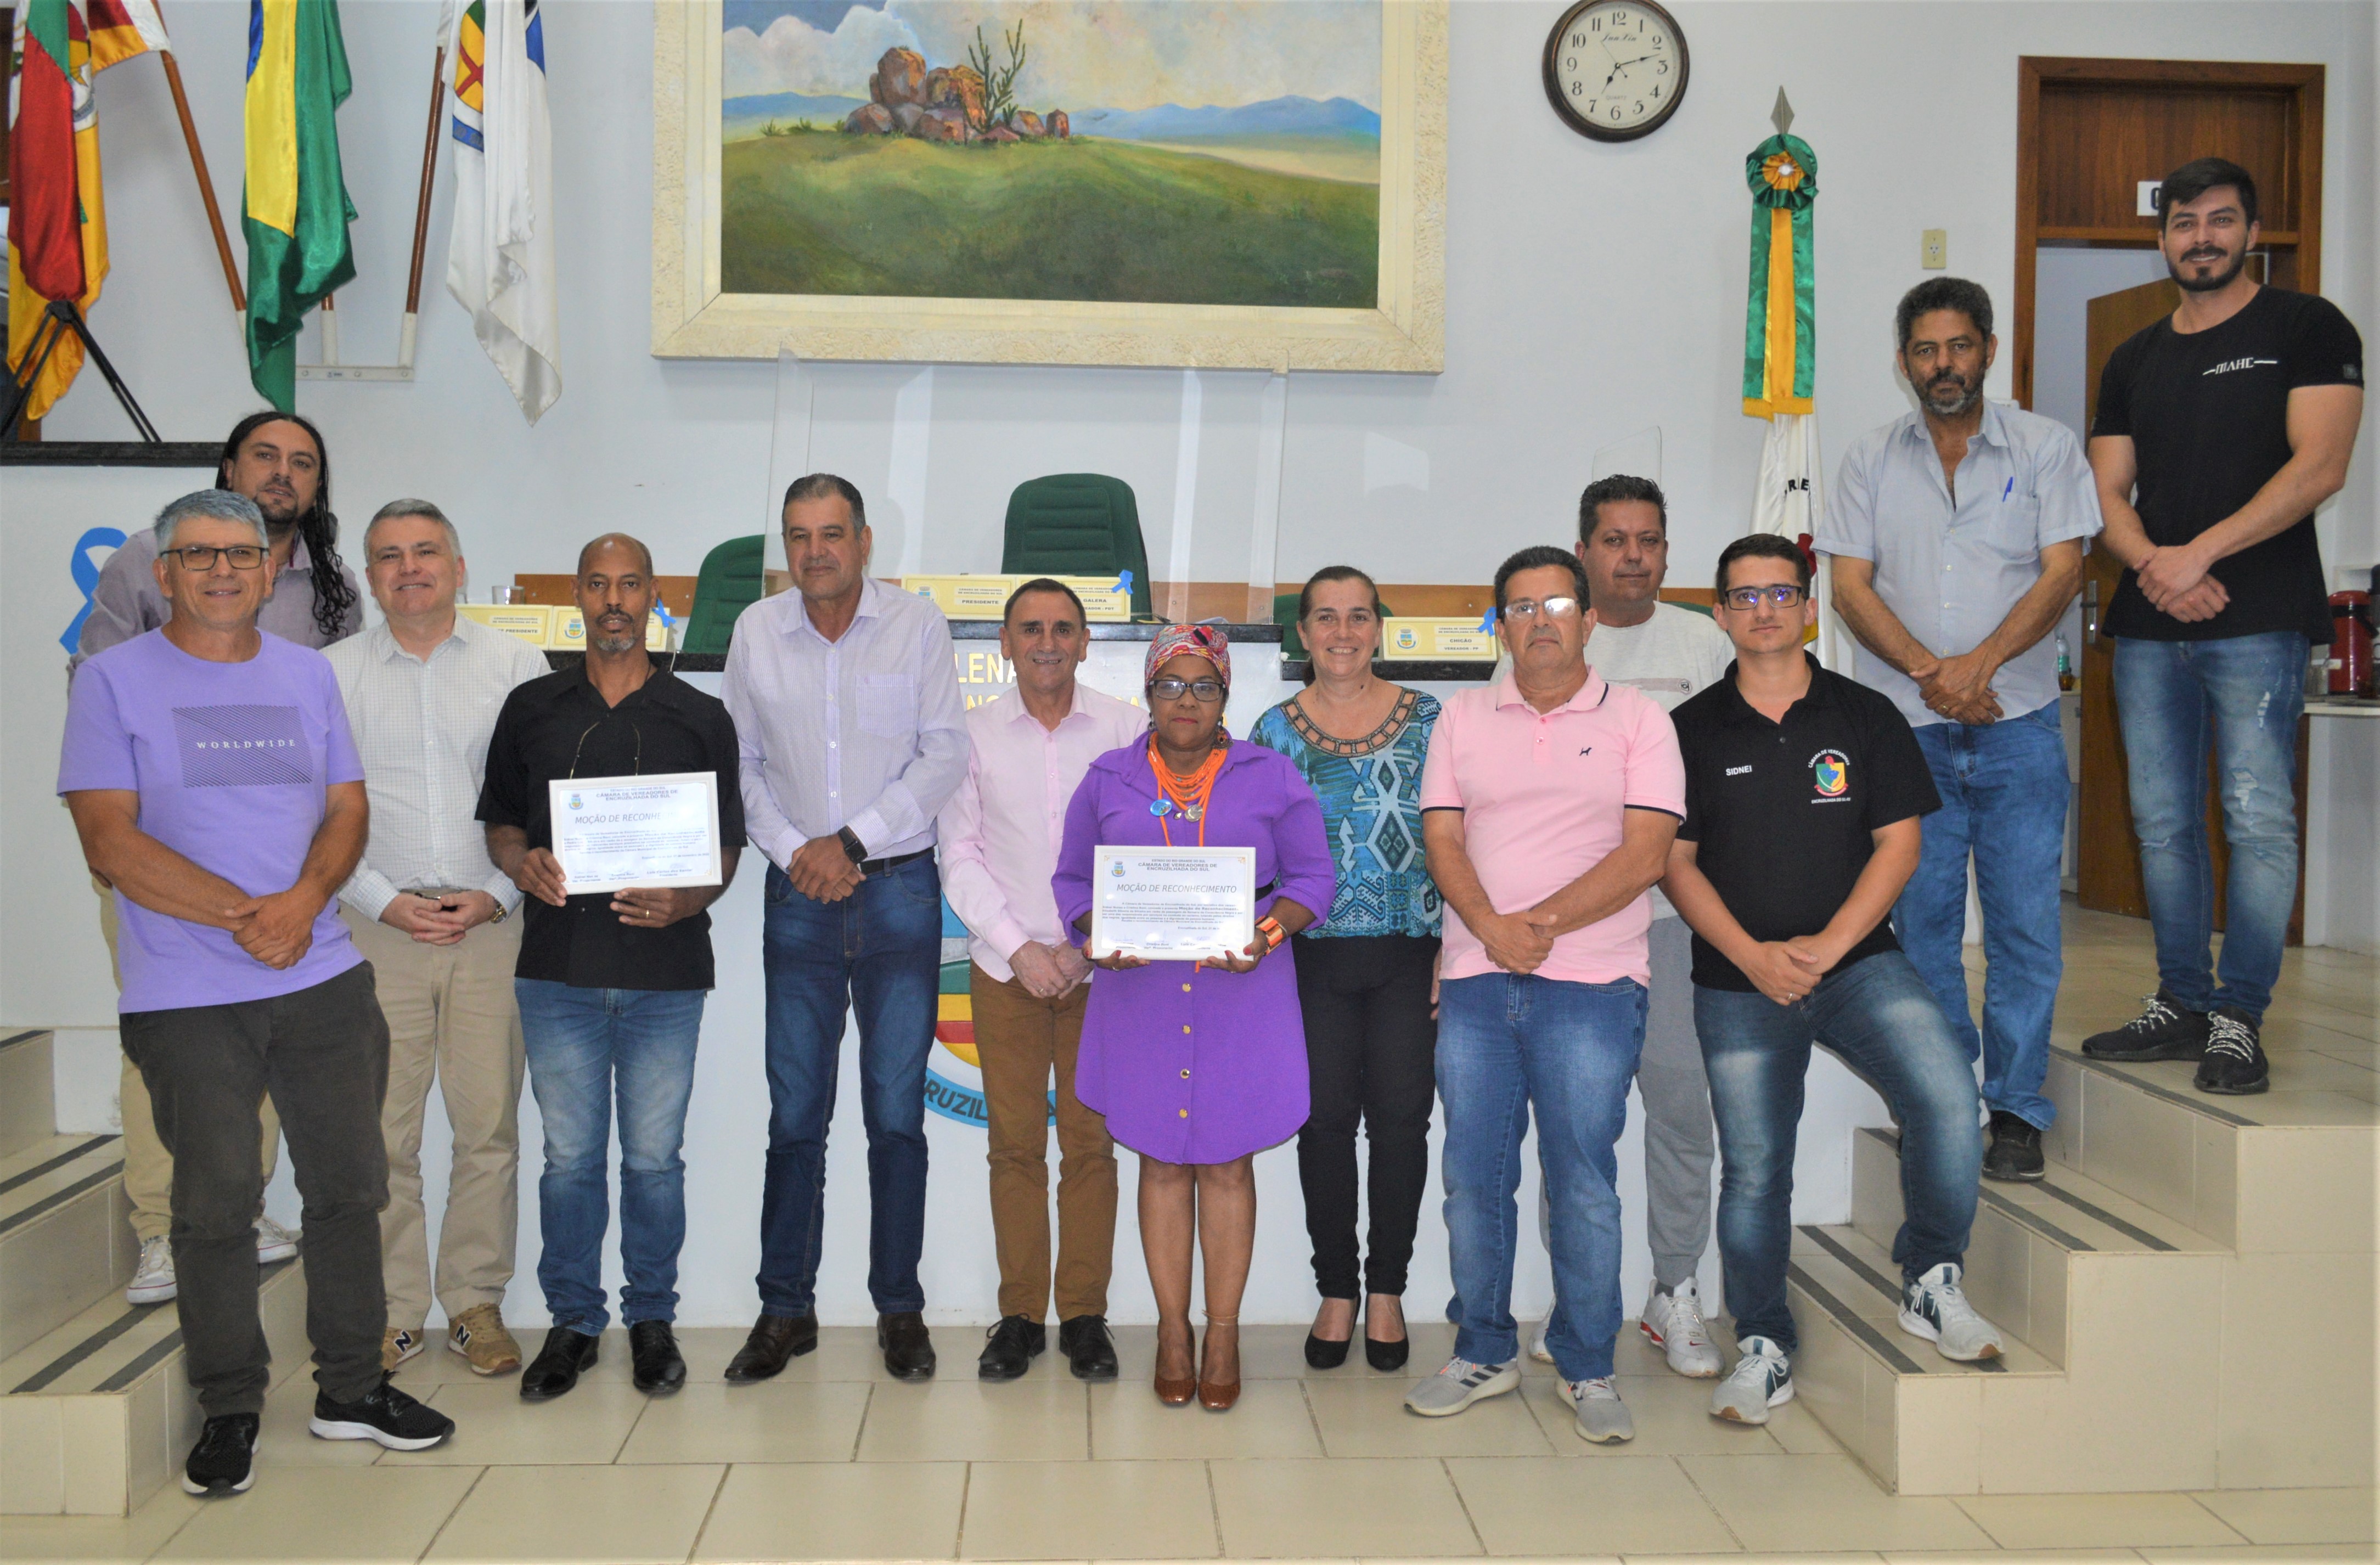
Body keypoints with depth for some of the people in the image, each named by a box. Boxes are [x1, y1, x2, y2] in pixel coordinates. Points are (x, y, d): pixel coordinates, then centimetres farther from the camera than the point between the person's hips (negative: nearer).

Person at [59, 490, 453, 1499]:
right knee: (216, 1203, 3)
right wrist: (245, 916, -15)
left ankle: (350, 1388, 23)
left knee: (350, 1186, 8)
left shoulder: (308, 674, 12)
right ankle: (230, 1409, 19)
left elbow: (347, 809, 9)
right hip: (186, 995, -3)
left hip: (326, 979, 4)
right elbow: (111, 844, -9)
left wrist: (303, 901, -11)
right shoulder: (114, 679, -1)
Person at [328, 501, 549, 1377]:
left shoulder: (515, 664, 7)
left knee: (489, 1125, 2)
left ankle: (476, 1303, 15)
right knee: (380, 1131, 1)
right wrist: (387, 902, -7)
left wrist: (495, 894, -7)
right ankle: (392, 1312, 13)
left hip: (494, 924, 0)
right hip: (378, 929, 0)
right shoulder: (333, 673, 8)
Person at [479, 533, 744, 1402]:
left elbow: (725, 851, 5)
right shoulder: (531, 708, 10)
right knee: (569, 1156, 6)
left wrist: (682, 901, -14)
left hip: (666, 971, -1)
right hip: (558, 969, 1)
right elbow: (500, 821, 13)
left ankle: (652, 1319, 20)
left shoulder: (700, 719, 7)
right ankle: (572, 1321, 21)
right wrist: (522, 864, -9)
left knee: (655, 1155, 5)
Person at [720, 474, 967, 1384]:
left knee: (897, 1114, 4)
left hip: (900, 891, -1)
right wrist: (793, 850, -6)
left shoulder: (918, 626, 0)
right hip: (798, 898, 2)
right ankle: (786, 1310, 17)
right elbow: (739, 762, 8)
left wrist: (852, 841, -11)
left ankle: (900, 1309, 16)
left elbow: (944, 756, -4)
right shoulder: (755, 633, 6)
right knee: (795, 1114, 5)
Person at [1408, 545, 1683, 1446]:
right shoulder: (1461, 720, 13)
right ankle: (1484, 1354, 22)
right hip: (1476, 982, 3)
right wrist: (1492, 928, -12)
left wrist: (1545, 921, -14)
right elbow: (1443, 842, 5)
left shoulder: (1637, 721, 4)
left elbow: (1644, 855, -5)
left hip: (1592, 984, -3)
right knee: (1472, 1177, 7)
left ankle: (1588, 1369, 16)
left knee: (1584, 1184, 0)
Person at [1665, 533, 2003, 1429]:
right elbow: (1675, 862, 2)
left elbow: (1898, 844, 2)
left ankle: (1932, 1284, 0)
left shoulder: (1864, 716, 6)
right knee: (1753, 1169, 2)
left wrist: (1828, 945, -10)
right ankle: (1763, 1349, 19)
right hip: (1738, 984, 0)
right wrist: (1753, 956, -11)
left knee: (1948, 1101, -21)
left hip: (1858, 961, 0)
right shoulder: (1692, 731, 5)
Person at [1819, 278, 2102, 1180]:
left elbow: (2061, 573, -2)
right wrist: (1927, 670, -13)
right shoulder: (1871, 461, 10)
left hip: (2018, 726, -1)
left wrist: (1979, 663, -16)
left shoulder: (2045, 447, 7)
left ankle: (2017, 1109, 11)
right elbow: (1850, 586, 2)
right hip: (1904, 729, 1)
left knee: (2024, 920, 0)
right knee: (1921, 919, 5)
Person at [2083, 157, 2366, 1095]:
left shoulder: (2307, 330, 3)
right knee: (2162, 821, 7)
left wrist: (2198, 554, -14)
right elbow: (2110, 493, 12)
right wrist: (2151, 564, -9)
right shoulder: (2133, 362, 18)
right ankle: (2181, 1005, 16)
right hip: (2148, 625, 5)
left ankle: (2238, 1019, 1)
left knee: (2258, 819, -7)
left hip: (2257, 621, -5)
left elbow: (2320, 466, -8)